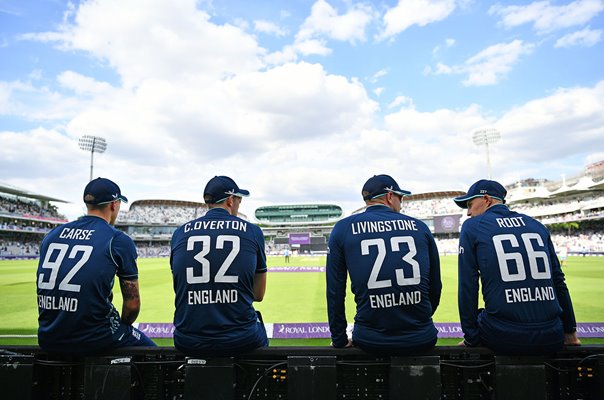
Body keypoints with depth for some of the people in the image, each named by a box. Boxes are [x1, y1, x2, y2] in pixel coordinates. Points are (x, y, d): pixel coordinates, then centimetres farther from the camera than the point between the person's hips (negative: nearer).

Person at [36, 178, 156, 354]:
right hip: (92, 340, -6)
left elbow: (48, 289, 18)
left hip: (47, 340, 6)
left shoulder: (52, 234, 7)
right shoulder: (119, 240, -9)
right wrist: (120, 327, 14)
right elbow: (132, 304, -7)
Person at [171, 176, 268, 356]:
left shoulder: (180, 233, 3)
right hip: (241, 341, -2)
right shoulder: (252, 231, -1)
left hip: (189, 344, 2)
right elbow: (259, 295, 5)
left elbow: (179, 290, 14)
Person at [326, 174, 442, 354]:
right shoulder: (419, 226, 4)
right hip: (422, 340, 2)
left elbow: (335, 290, 1)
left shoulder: (343, 228, 0)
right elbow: (435, 286, 11)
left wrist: (339, 340, 13)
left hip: (370, 341, -1)